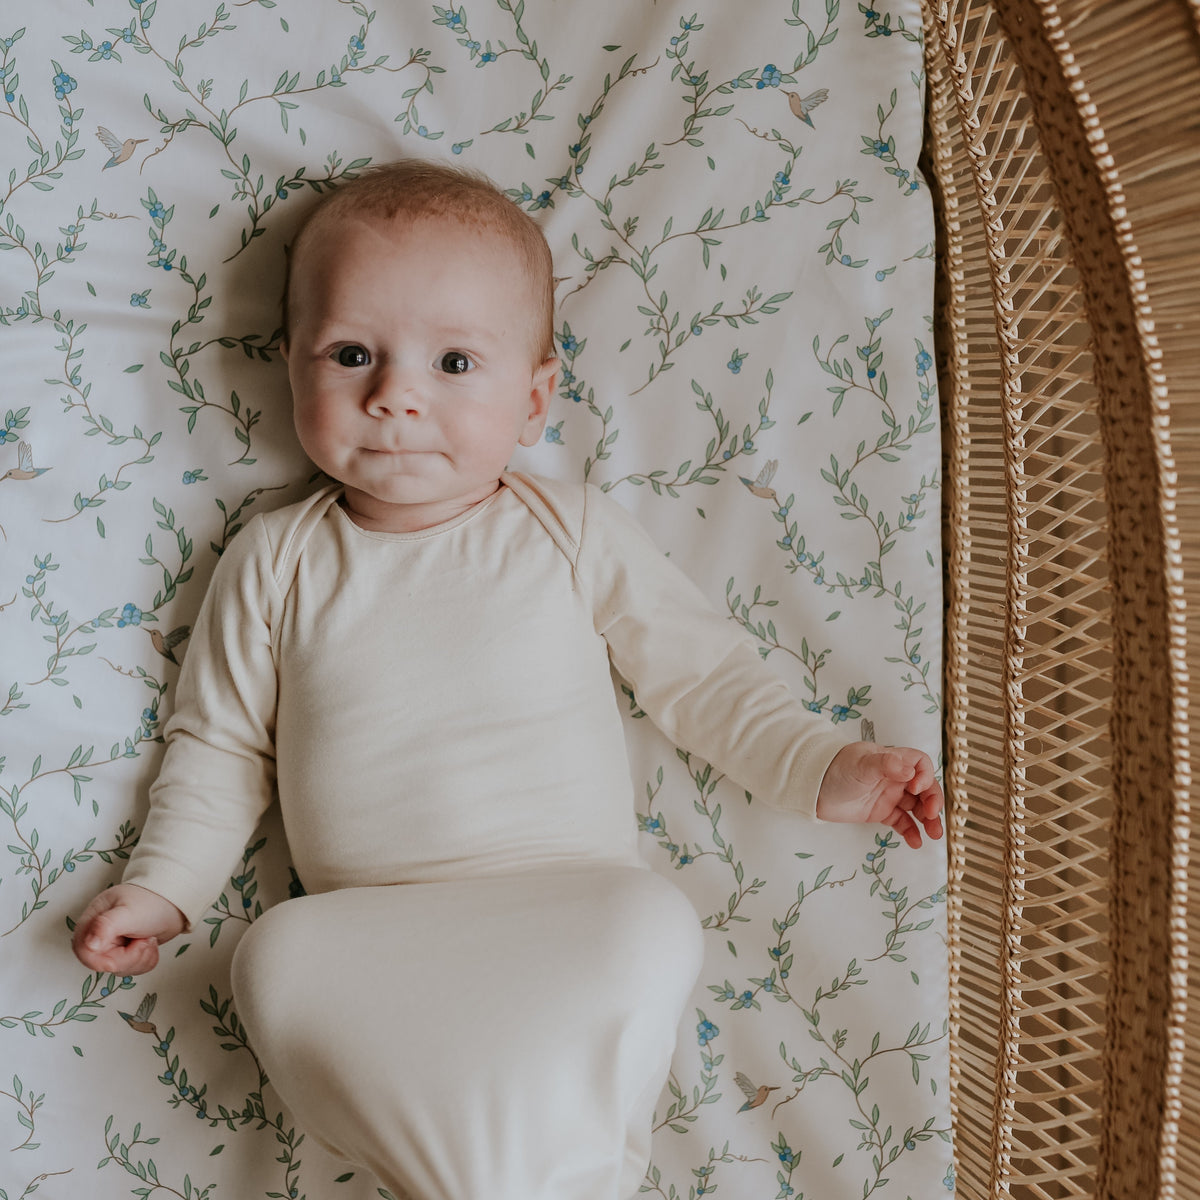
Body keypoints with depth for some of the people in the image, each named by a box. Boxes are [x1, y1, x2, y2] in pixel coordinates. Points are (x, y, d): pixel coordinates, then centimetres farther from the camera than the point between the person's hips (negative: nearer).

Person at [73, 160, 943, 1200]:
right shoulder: (276, 560, 9)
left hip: (578, 914, 0)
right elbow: (221, 746, 16)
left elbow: (698, 670, 11)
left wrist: (819, 769, 0)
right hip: (372, 938, 1)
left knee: (654, 924, -30)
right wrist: (163, 884, 4)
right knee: (278, 960, -28)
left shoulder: (573, 531, 7)